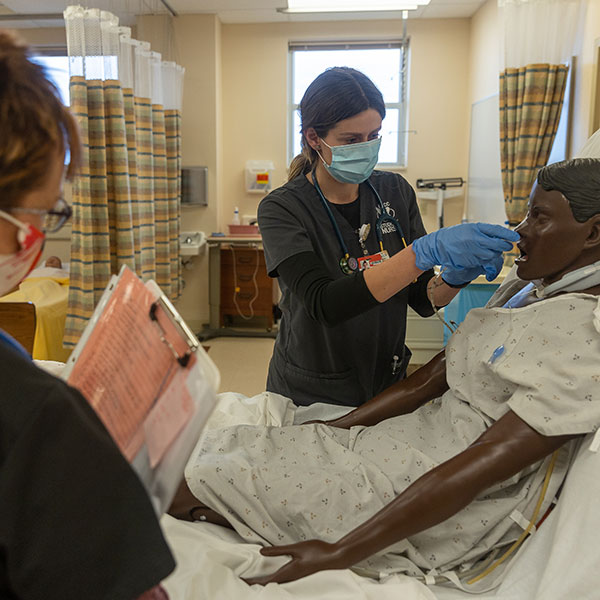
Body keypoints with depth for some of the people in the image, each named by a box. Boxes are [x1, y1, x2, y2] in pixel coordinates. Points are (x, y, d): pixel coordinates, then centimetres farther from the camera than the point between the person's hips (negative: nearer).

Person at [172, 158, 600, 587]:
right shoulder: (524, 291, 10)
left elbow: (484, 464, -26)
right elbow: (430, 379, 9)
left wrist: (339, 554, -26)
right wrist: (332, 428, 6)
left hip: (451, 518, -8)